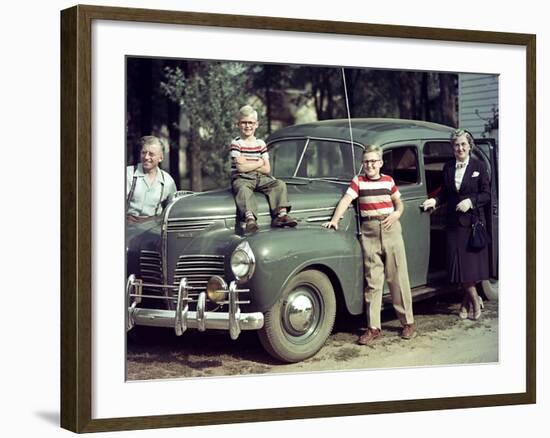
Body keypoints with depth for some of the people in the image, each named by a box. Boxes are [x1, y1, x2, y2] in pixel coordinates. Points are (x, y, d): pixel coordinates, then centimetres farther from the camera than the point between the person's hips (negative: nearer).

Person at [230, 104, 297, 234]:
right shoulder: (236, 143, 0)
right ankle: (250, 219, -59)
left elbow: (267, 169, 5)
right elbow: (240, 168, -13)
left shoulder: (261, 144, 13)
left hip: (261, 178, 5)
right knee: (243, 189, -38)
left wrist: (248, 163, -5)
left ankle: (281, 213, -37)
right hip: (242, 179, -5)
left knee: (280, 184, -19)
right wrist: (259, 162, -1)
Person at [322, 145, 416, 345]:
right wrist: (335, 220, -23)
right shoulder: (358, 181, 3)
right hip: (369, 233, -1)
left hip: (390, 229, 1)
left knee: (398, 278, 4)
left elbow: (398, 202, 17)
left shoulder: (388, 180, 7)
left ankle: (408, 322, 14)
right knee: (372, 281, 1)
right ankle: (373, 327, 5)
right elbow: (346, 200, -9)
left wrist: (397, 213, -5)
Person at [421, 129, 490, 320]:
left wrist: (471, 201, -17)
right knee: (458, 263, 2)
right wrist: (435, 200, -6)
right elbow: (444, 193, 14)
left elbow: (487, 194, -2)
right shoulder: (448, 167, 9)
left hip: (473, 221, -3)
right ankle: (474, 299, 15)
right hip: (454, 222, 3)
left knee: (471, 261, -2)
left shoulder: (479, 166, -2)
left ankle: (467, 301, 13)